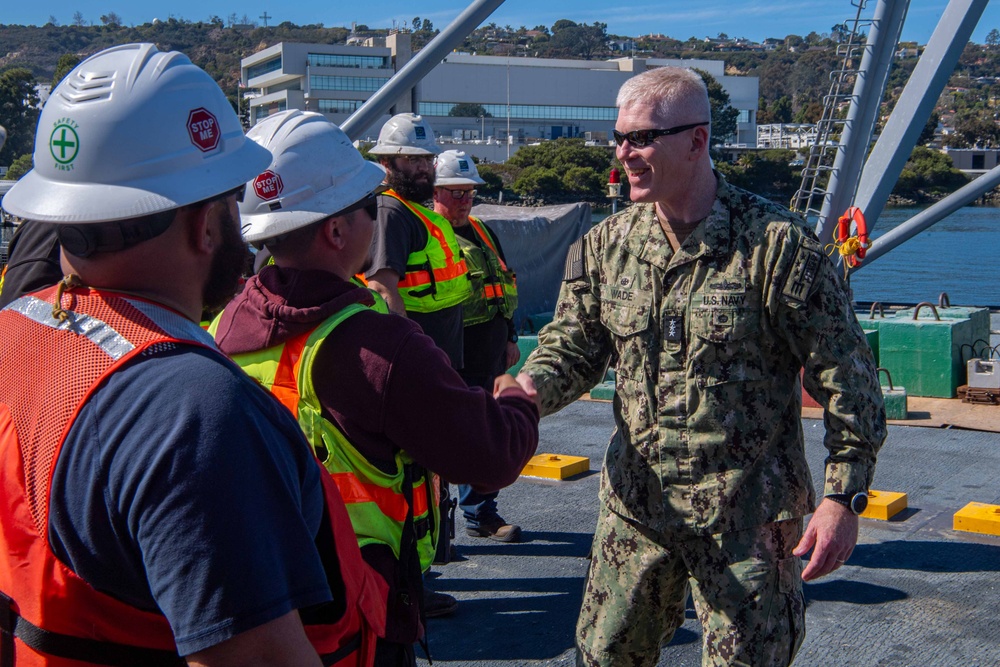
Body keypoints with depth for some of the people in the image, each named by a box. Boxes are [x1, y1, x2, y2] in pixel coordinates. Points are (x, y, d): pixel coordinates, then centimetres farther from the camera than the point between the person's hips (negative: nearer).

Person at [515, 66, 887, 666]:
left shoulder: (778, 244, -14)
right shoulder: (607, 244, 2)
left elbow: (846, 376, -10)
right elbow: (572, 346, 7)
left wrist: (844, 497, -13)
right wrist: (524, 393, -15)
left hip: (748, 515, -5)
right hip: (635, 505, 5)